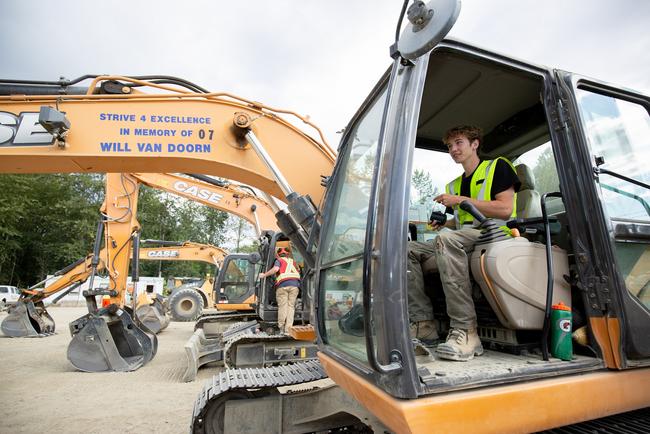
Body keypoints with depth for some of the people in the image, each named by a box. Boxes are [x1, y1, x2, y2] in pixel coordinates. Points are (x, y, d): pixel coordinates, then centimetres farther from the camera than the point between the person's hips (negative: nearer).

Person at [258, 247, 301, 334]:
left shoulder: (279, 260, 13)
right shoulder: (293, 262, 27)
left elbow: (275, 269, -7)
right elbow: (298, 273, 23)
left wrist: (264, 275, 1)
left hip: (283, 285, -3)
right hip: (294, 285, 3)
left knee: (282, 306, 3)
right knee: (291, 306, 5)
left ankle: (281, 328, 6)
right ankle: (288, 329, 3)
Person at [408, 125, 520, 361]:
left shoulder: (497, 166, 6)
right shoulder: (454, 184, 26)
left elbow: (505, 210, -8)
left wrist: (462, 200, -10)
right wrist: (443, 223, 9)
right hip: (461, 245, 7)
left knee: (447, 239, -38)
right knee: (408, 250, -11)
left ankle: (465, 330, -39)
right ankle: (423, 323, -18)